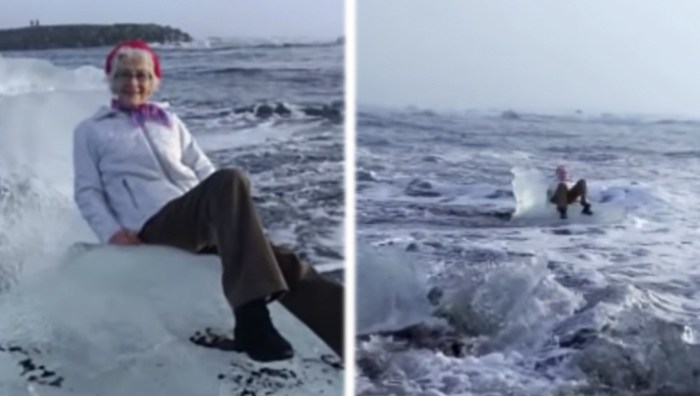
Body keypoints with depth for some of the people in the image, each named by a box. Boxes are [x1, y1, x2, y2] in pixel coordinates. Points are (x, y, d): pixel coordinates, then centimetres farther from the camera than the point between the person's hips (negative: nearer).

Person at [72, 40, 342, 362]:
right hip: (156, 224, -5)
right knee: (229, 182, -35)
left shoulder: (169, 122, 28)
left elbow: (204, 172, 22)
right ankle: (253, 319, -46)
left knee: (280, 261, -22)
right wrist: (112, 234, -11)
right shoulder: (90, 130, 18)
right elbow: (87, 192, 9)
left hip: (202, 219, 5)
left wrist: (237, 217, 2)